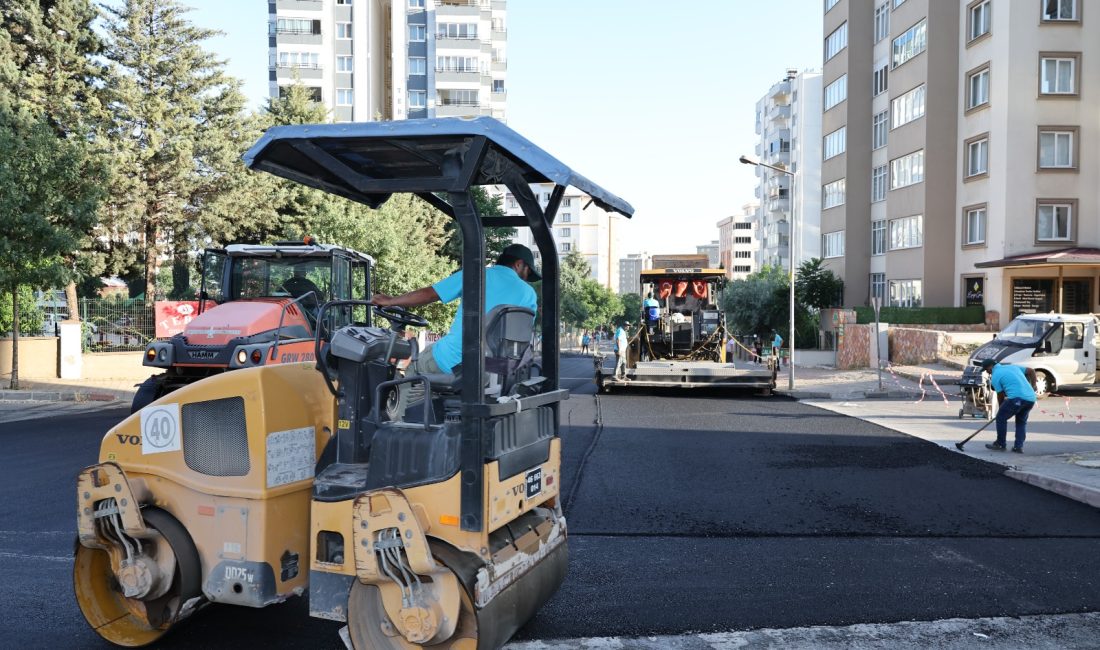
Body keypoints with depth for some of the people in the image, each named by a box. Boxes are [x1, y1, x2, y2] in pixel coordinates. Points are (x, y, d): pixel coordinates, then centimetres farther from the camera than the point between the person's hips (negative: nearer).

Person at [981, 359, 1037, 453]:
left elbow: (1001, 395, 8)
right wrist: (1033, 386, 24)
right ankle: (1019, 446, 17)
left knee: (1001, 418, 9)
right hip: (1031, 398, 7)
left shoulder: (995, 376, 5)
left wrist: (1001, 409, 20)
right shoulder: (1012, 367, 25)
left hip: (1017, 397, -7)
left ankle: (1000, 444, 15)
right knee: (1021, 422, 22)